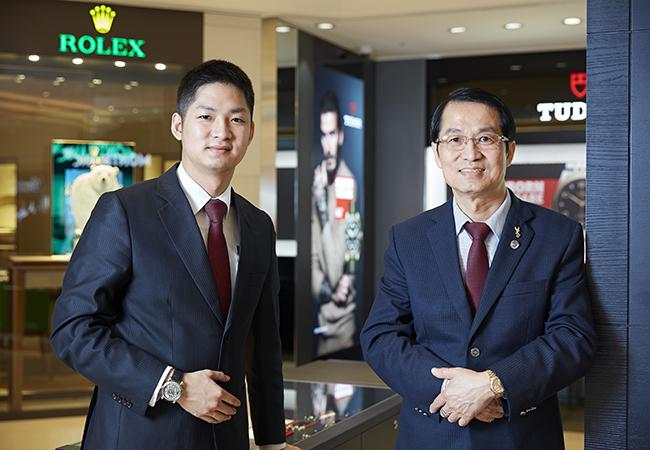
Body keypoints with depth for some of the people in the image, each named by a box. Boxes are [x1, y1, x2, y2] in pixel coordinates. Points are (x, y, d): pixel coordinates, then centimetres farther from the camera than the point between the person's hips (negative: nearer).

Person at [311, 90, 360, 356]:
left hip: (347, 304, -1)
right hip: (321, 305, 1)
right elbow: (311, 249, 1)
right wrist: (322, 287, -11)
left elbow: (354, 239, 2)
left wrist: (347, 277, -10)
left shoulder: (350, 181, -4)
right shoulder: (314, 182, 0)